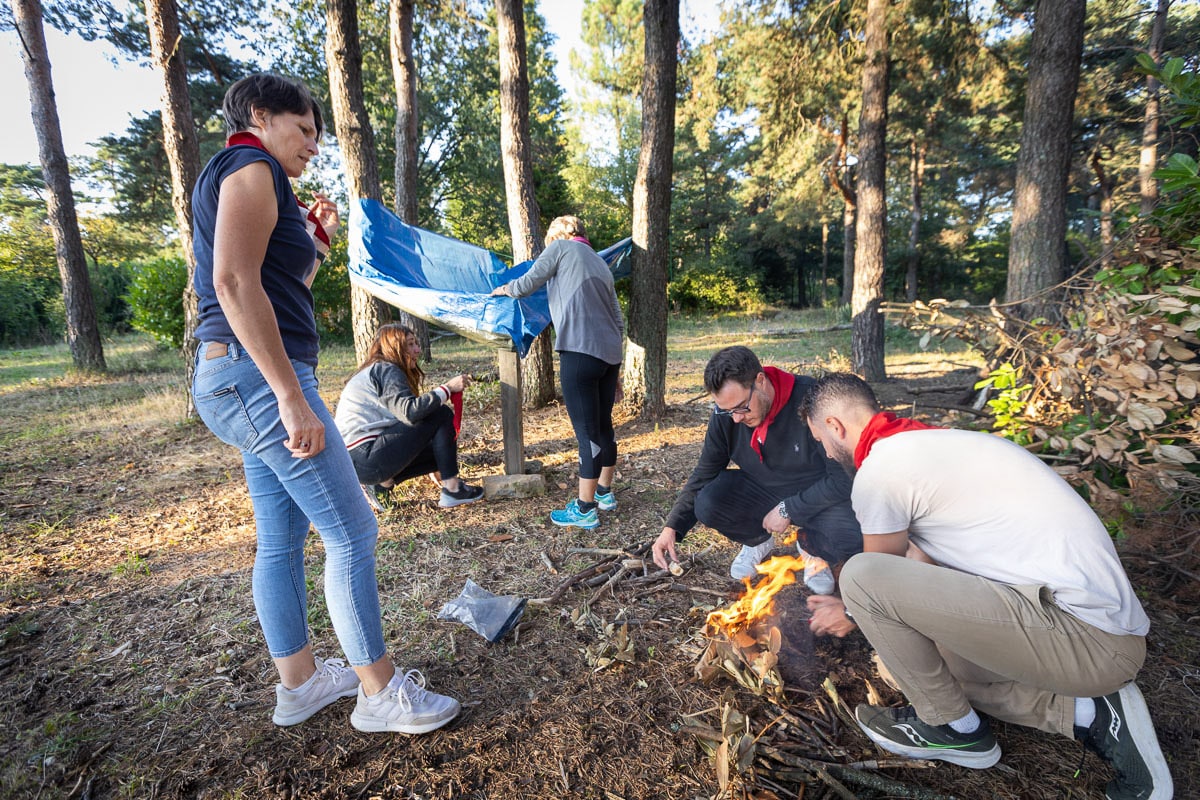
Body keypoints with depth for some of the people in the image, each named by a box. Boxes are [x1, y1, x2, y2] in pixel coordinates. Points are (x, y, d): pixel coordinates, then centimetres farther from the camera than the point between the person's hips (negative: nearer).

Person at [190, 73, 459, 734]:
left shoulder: (241, 177, 24)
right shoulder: (251, 166, -6)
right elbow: (234, 282, -22)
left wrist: (316, 239, 18)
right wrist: (292, 397, -25)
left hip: (241, 382, 11)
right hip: (256, 376, -11)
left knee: (281, 538, 14)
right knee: (351, 533, -6)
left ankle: (299, 682, 27)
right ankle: (380, 693, 8)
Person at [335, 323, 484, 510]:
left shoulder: (372, 372, 23)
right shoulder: (386, 370, -7)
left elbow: (402, 415, 24)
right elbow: (410, 411, -24)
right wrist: (447, 389, -15)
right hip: (365, 458, -10)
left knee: (436, 448, 20)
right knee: (442, 414, -9)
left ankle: (382, 483, 8)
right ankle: (452, 490, -8)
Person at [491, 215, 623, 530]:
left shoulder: (560, 246, 7)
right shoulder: (601, 264, 25)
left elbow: (528, 283, 4)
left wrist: (504, 289, 27)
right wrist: (615, 373, 25)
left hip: (580, 352, -8)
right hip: (610, 354, 8)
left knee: (587, 432, -4)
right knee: (603, 425, 17)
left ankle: (585, 509, 4)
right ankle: (604, 492, 31)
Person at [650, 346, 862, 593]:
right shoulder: (725, 414, -13)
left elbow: (844, 478, -21)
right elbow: (704, 475, -4)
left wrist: (788, 509, -21)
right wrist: (672, 527, -15)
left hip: (819, 497, -3)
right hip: (762, 491, 3)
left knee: (852, 538, -33)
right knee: (706, 504, -23)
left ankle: (812, 550, 6)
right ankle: (758, 542, 11)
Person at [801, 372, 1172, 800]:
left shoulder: (880, 468, -17)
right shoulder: (928, 442, 12)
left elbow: (878, 578, 0)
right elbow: (923, 562, 24)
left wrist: (852, 612, 22)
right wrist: (863, 606, 36)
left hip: (1083, 638, -10)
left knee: (861, 578, -19)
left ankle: (952, 727, 4)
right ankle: (1090, 713, 13)